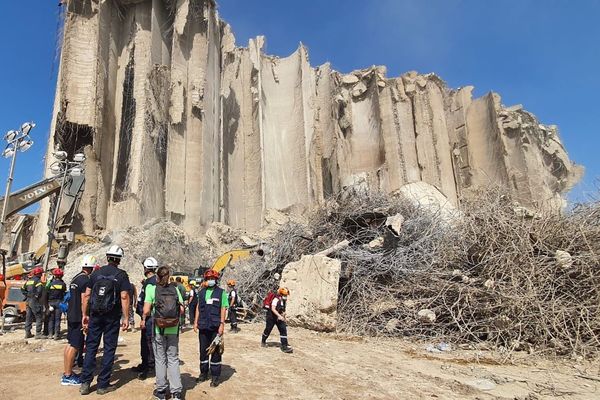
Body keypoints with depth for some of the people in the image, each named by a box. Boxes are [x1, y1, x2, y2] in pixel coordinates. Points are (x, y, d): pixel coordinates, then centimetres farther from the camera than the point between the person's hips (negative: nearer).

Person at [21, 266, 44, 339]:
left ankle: (27, 333, 22)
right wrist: (37, 296, -12)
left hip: (29, 301, 9)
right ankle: (38, 334, -4)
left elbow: (23, 289, 19)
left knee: (28, 317, 15)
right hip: (35, 301, -9)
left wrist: (27, 296, 16)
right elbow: (40, 290, -28)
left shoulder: (28, 280, 13)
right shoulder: (38, 280, -14)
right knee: (39, 318, -3)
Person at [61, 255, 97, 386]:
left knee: (70, 344, 15)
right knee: (74, 346, -3)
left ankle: (67, 372, 24)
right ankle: (67, 376, 3)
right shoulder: (86, 280, -17)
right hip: (78, 317, -9)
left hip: (71, 315, 10)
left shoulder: (75, 278, 12)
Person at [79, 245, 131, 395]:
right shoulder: (121, 275, -6)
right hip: (112, 317, -3)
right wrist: (126, 318, -9)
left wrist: (85, 314, 10)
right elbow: (124, 297, -12)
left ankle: (85, 383, 12)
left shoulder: (96, 273, 5)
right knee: (109, 349, 6)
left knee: (91, 347, 12)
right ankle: (103, 384, 12)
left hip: (95, 315, 3)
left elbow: (86, 295, 3)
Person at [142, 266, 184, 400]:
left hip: (158, 329, -1)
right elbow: (181, 310, -3)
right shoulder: (175, 289, -1)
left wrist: (143, 319, 9)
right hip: (173, 329, 2)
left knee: (160, 359, 11)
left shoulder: (151, 288, -6)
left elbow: (146, 310, -11)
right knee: (173, 359, 11)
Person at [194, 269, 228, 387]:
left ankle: (215, 376, 12)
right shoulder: (201, 292, 10)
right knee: (203, 350, 12)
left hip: (215, 327, -4)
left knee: (216, 351, 2)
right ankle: (203, 373, 27)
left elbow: (223, 309, -5)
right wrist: (196, 322, 7)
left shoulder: (221, 292, -2)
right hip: (203, 326, 4)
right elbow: (198, 307, 13)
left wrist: (222, 324, -12)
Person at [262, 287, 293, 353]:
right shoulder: (276, 299, -21)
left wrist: (283, 314, -3)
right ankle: (263, 341, 36)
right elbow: (273, 309, -31)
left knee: (283, 329, -6)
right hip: (271, 317, -7)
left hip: (279, 317, 7)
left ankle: (284, 346, -3)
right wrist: (279, 315, -38)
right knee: (268, 330, 9)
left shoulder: (284, 301, 4)